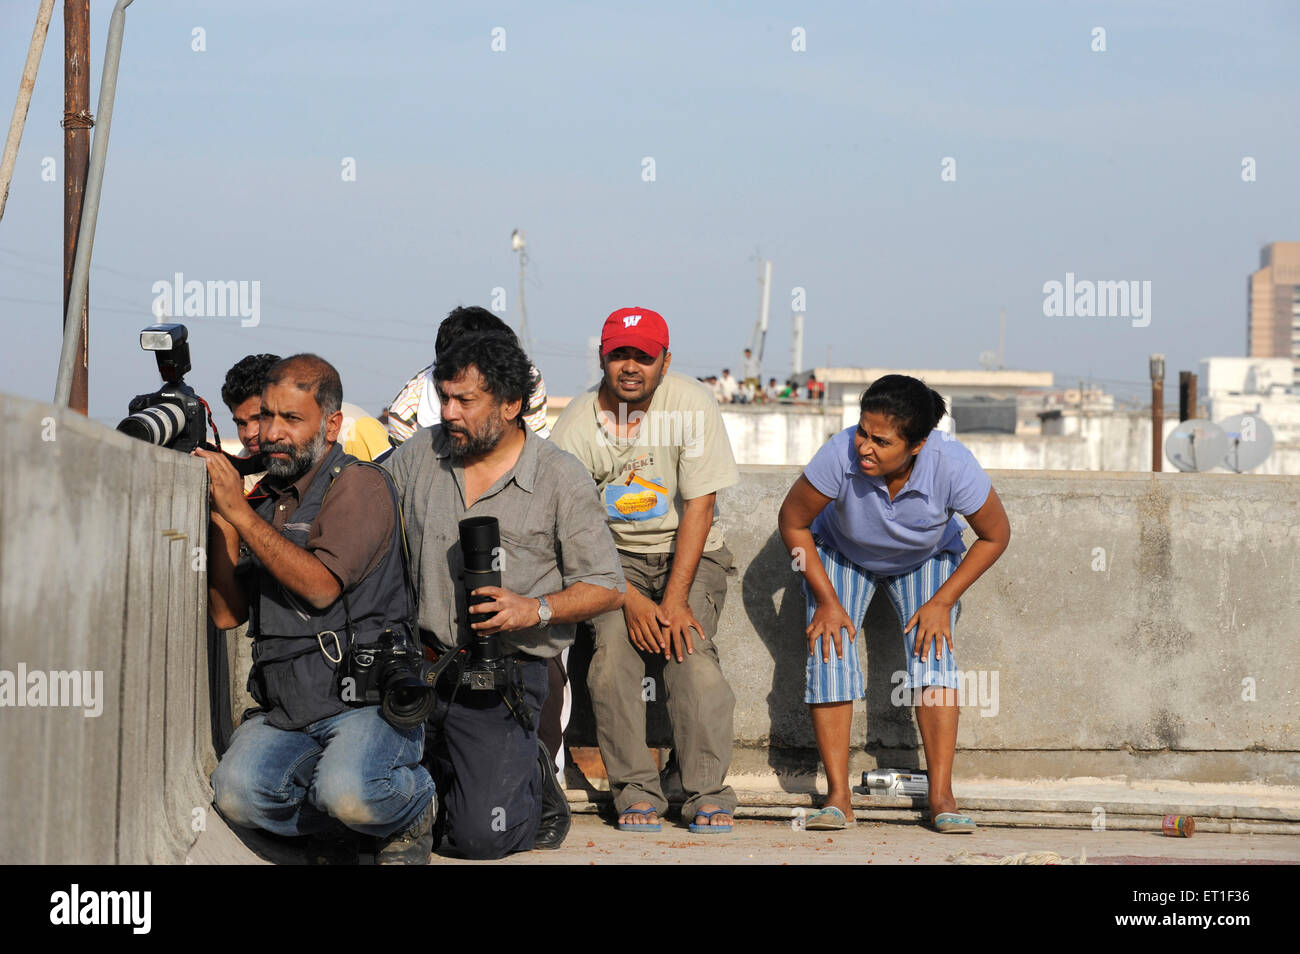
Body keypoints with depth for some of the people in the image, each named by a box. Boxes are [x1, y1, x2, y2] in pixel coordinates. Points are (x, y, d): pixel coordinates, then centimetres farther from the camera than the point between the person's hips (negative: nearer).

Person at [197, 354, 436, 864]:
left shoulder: (358, 486, -5)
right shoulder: (265, 502, 17)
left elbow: (322, 586, -19)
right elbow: (226, 613, 11)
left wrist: (239, 512, -16)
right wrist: (222, 525, -3)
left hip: (367, 698, -6)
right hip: (285, 714, 6)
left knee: (348, 793, -33)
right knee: (237, 793, -22)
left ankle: (414, 807, 4)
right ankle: (360, 821, 3)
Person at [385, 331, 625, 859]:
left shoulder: (561, 479, -4)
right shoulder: (419, 454, 6)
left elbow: (606, 587, -2)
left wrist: (536, 610, -18)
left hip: (503, 678, -4)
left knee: (481, 837, -14)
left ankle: (533, 781, 20)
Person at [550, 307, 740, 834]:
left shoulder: (692, 405, -17)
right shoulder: (575, 427, -13)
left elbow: (699, 506, -15)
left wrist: (675, 600, -19)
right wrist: (631, 599, -18)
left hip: (690, 551, -1)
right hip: (616, 555, 1)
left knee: (692, 649, -23)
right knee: (612, 649, -23)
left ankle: (707, 794, -18)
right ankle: (637, 792, -16)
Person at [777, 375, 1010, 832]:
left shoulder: (952, 465, -37)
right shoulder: (840, 455, -39)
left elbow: (995, 535, -17)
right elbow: (792, 522, -20)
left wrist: (942, 602, -19)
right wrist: (827, 600, -19)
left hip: (926, 559, 0)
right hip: (841, 554, 0)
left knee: (932, 650, -20)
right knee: (830, 650, -18)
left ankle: (941, 797, -18)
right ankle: (838, 797, -15)